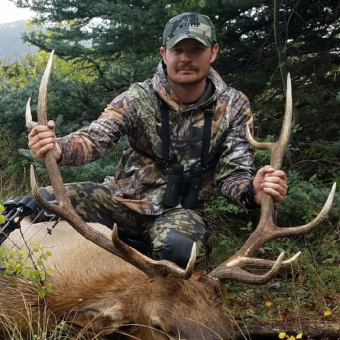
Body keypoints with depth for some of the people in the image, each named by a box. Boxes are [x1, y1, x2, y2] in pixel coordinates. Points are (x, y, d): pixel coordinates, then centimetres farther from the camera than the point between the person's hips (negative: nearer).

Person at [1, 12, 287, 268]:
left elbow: (233, 173, -5)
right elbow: (95, 138, -16)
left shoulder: (233, 106, -4)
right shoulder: (139, 98, -6)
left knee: (178, 247, -39)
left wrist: (253, 192, -31)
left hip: (179, 211, -1)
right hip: (122, 199, 2)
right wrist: (58, 149, -41)